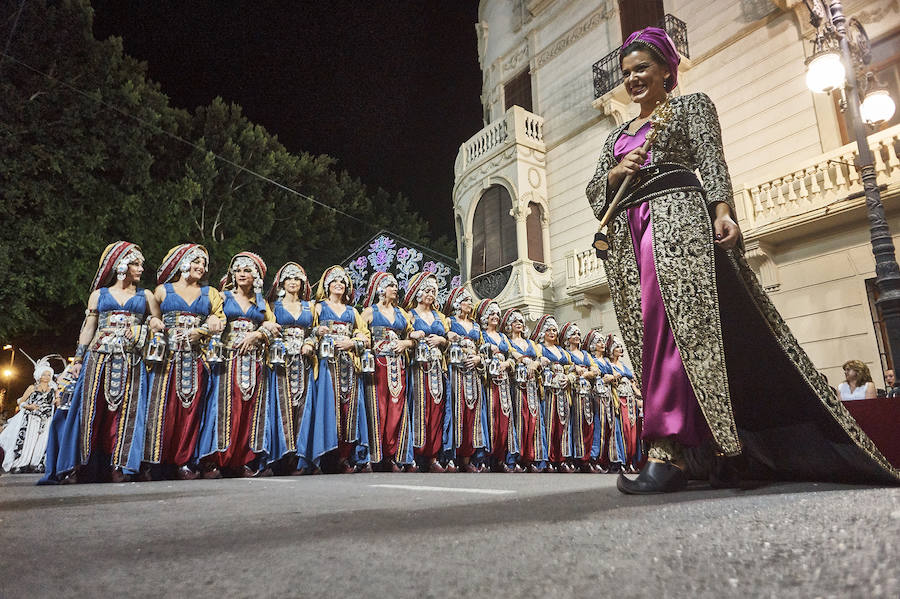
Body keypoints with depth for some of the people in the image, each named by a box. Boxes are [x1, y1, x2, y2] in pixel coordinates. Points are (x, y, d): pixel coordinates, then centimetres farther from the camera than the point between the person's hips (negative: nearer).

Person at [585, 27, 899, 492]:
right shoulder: (617, 135, 30)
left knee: (672, 323, -23)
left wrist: (722, 211, -16)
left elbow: (711, 162, 1)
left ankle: (668, 451, -28)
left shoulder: (691, 105, 17)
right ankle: (713, 453, 2)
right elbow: (594, 191, 23)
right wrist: (616, 173, 1)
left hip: (675, 216, -5)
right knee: (652, 332, -4)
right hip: (627, 233, 5)